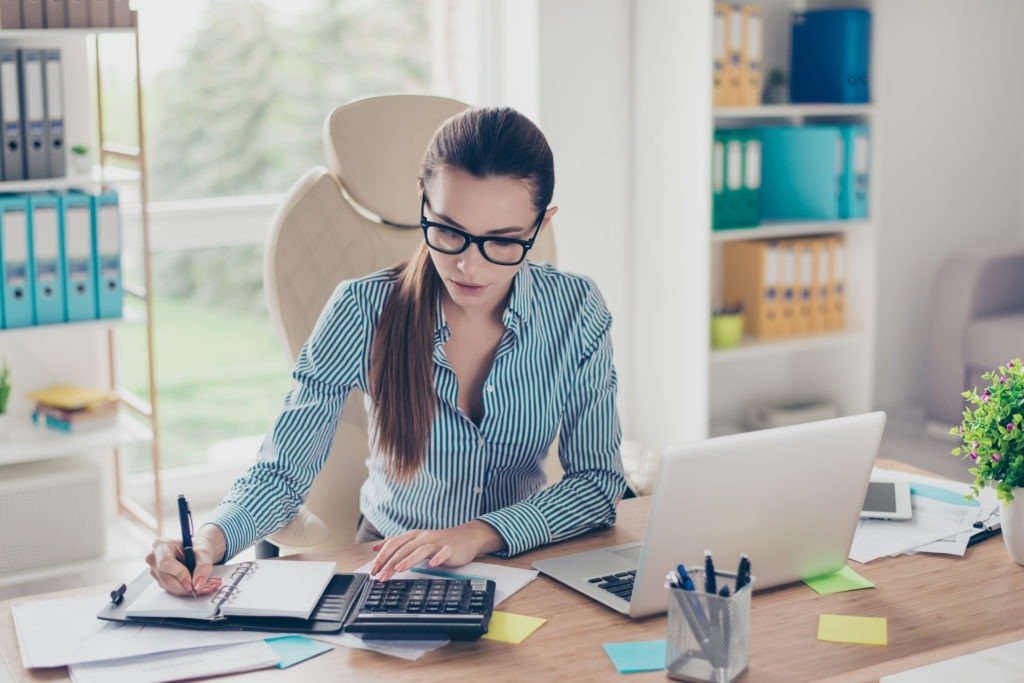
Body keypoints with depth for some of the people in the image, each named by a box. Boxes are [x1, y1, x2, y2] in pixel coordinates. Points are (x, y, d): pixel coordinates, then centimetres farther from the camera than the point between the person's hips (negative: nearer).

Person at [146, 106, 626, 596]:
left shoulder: (576, 312, -10)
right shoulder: (364, 313, -14)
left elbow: (598, 481, -7)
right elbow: (282, 472, -10)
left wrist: (480, 535, -23)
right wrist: (211, 539, -32)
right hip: (389, 570, -1)